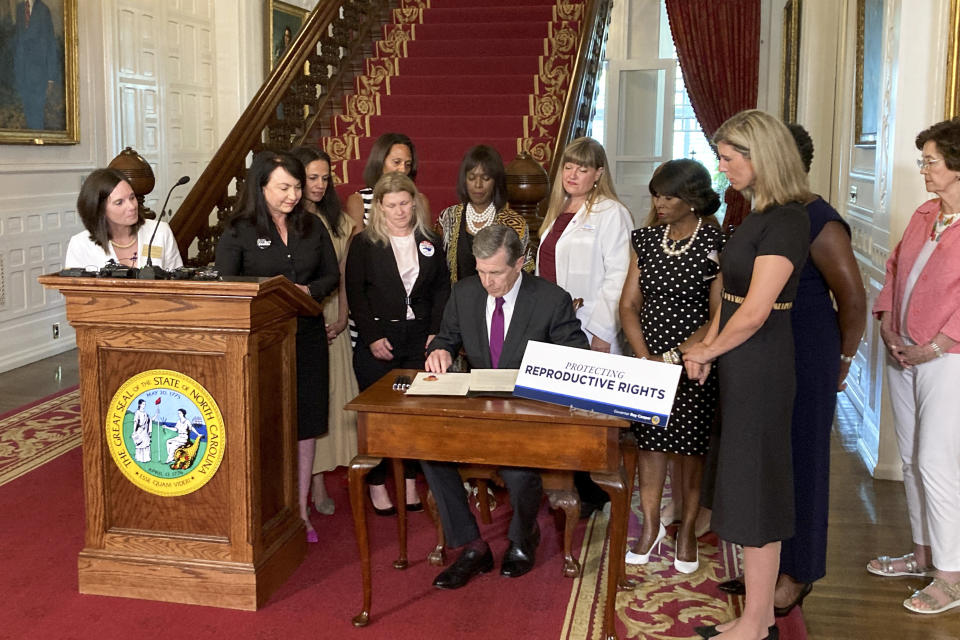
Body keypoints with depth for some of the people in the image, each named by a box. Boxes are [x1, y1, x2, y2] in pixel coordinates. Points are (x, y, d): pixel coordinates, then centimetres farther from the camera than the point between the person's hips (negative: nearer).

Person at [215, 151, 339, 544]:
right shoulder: (238, 233, -3)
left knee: (306, 427, 9)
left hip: (307, 338, 4)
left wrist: (308, 291, -8)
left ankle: (300, 512, 21)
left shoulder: (312, 227, 8)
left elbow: (331, 275, 12)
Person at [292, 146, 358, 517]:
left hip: (330, 323, 5)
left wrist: (341, 319, 0)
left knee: (327, 396, 4)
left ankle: (318, 483, 11)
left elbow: (343, 277, 13)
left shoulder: (337, 222, 12)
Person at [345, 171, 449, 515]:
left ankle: (410, 481, 16)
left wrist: (435, 332, -1)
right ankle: (377, 484, 13)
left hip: (420, 339, 3)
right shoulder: (364, 243, 1)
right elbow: (355, 293, -3)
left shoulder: (431, 242, 10)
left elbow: (442, 289, 10)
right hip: (378, 340, -2)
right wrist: (372, 338, -10)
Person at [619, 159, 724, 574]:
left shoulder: (716, 243, -8)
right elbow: (629, 304, 5)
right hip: (648, 359, 4)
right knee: (649, 441, 8)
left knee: (689, 446, 3)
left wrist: (676, 356, -17)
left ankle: (687, 530, 19)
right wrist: (645, 355, -8)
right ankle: (651, 526, 21)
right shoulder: (646, 239, 7)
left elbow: (719, 315, -11)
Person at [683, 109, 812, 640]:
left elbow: (754, 314, -21)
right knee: (748, 486, 14)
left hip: (761, 367, -9)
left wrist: (706, 351, -7)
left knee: (754, 489, 0)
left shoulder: (786, 221, -17)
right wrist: (706, 344, 5)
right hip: (742, 364, 9)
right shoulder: (759, 214, 12)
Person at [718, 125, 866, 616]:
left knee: (797, 462, 5)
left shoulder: (818, 221, -15)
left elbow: (853, 300, -14)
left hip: (804, 366, -8)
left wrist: (840, 360, -4)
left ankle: (796, 576, 21)